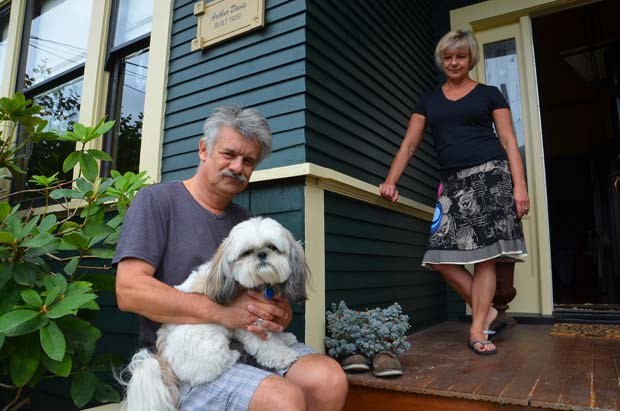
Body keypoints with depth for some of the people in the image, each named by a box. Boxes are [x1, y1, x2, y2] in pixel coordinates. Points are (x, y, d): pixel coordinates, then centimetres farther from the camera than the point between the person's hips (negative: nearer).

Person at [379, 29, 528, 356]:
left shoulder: (488, 94, 11)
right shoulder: (428, 101, 18)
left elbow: (509, 142, 5)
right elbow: (409, 144, 11)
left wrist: (520, 185, -6)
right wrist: (391, 181, 0)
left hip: (490, 175, -3)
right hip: (453, 182, 3)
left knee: (484, 254, -7)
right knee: (441, 256, -7)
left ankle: (477, 329, 4)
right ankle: (485, 310, 12)